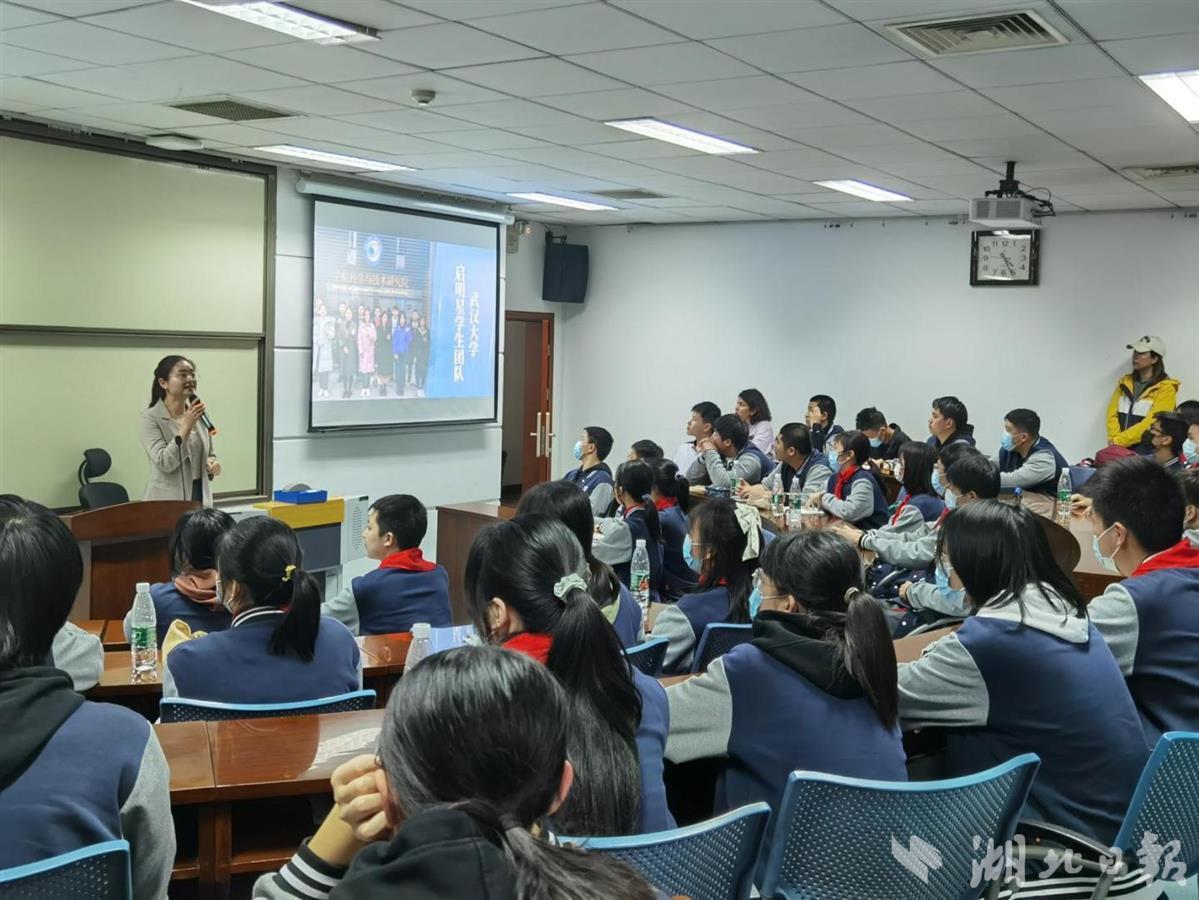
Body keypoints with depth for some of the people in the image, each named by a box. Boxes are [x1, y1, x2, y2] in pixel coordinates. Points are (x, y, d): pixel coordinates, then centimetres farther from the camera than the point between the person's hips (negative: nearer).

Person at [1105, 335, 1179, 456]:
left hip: (1146, 451, -5)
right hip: (1120, 449, 5)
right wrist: (1114, 439, -9)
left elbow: (1150, 423, -13)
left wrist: (1119, 441, -15)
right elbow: (1112, 414, 8)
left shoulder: (1165, 388, -5)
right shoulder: (1125, 382, 14)